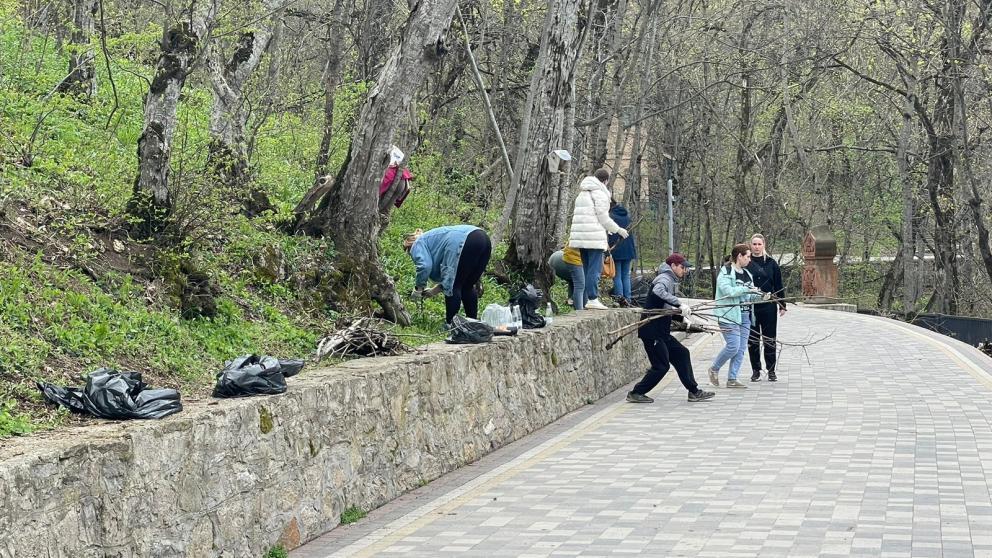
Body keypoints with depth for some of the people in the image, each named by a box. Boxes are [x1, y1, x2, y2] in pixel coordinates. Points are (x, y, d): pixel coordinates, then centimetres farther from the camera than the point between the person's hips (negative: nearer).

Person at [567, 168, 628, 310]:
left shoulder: (582, 193, 22)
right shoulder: (600, 192, -4)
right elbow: (603, 217, -8)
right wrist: (618, 230, 2)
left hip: (580, 235, 8)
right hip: (594, 236, -8)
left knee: (586, 268, 11)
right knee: (595, 268, -9)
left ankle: (585, 301, 9)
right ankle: (593, 299, -16)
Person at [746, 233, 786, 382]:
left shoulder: (771, 263, 4)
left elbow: (778, 285, 7)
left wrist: (782, 305, 4)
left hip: (769, 307, 0)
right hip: (750, 307, 0)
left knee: (769, 340, 3)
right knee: (753, 340, 5)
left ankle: (771, 370, 11)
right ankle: (755, 371, 14)